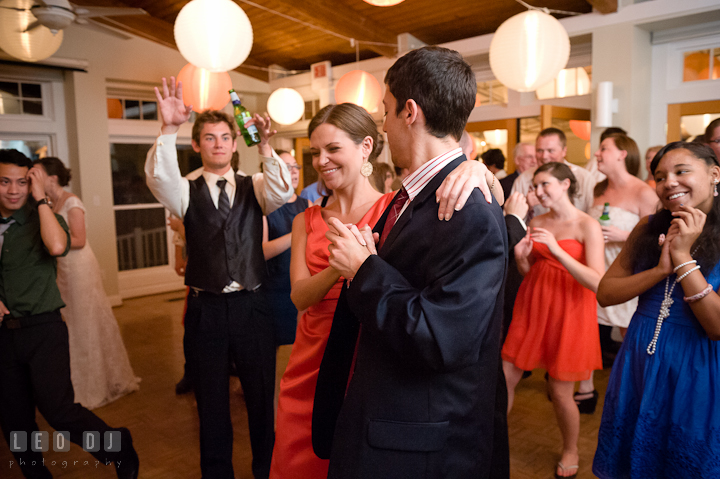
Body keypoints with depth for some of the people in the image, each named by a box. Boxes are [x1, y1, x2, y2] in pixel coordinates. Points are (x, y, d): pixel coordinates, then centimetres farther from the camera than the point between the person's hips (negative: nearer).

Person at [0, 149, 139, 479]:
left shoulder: (44, 218, -5)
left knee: (58, 409, -11)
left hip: (43, 330, -5)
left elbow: (57, 246, -29)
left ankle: (119, 449, 11)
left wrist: (41, 198, -20)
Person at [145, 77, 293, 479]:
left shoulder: (254, 187, 4)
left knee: (262, 399, 14)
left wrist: (266, 147, -32)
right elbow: (159, 179, -19)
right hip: (206, 308, 0)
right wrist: (169, 130, -34)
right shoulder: (187, 192, 2)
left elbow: (282, 194, -17)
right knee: (212, 405, 15)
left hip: (252, 306, 0)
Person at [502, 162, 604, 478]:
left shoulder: (588, 226, -9)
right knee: (504, 379, 4)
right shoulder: (536, 223, 7)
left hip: (568, 312, -5)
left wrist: (557, 250, -25)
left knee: (560, 391, 4)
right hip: (532, 306, 5)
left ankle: (570, 452, 31)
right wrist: (521, 258, -8)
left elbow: (598, 283, -19)